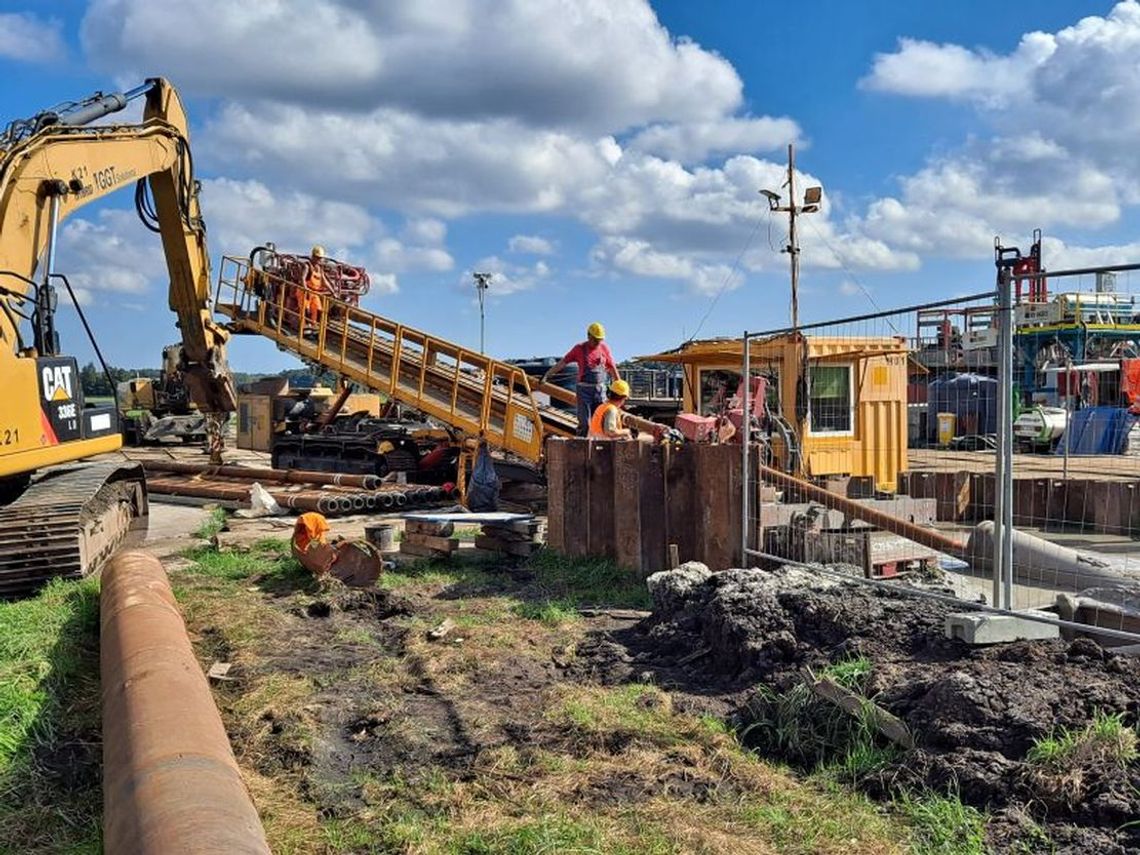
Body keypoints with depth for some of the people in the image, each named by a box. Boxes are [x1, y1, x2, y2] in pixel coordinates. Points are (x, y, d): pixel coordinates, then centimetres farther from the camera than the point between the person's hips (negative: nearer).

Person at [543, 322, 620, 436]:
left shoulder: (604, 348, 6)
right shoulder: (579, 348, -1)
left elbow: (612, 368, 12)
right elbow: (562, 363, -2)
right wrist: (547, 375, -8)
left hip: (600, 389, 3)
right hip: (584, 389, -3)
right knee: (584, 422, -4)